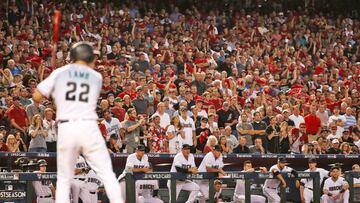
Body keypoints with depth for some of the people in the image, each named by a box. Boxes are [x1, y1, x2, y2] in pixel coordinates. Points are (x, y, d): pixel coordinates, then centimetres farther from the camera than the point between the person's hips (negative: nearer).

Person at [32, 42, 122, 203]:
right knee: (107, 174, 3)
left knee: (64, 179, 10)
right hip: (89, 127, 0)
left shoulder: (59, 73, 8)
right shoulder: (96, 76, 12)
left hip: (66, 129, 0)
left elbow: (36, 97, 7)